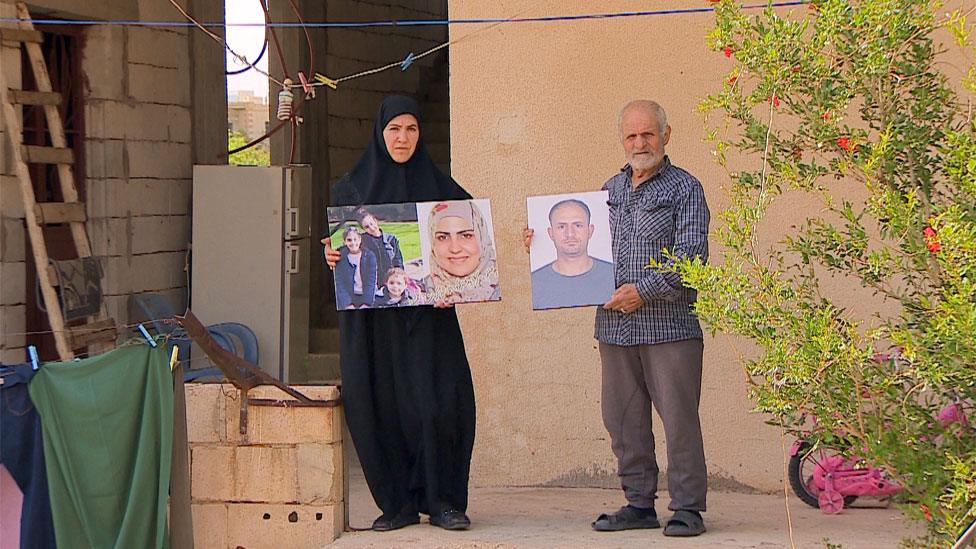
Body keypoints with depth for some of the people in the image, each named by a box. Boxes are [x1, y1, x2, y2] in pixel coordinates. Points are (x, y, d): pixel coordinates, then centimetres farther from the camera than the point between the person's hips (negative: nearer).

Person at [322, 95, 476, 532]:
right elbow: (337, 246, 12)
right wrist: (331, 255, -10)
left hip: (427, 314, -1)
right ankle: (397, 503, 10)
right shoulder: (350, 188, 8)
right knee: (381, 408, -2)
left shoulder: (439, 186, 6)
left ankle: (441, 500, 3)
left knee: (439, 403, -10)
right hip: (371, 319, 1)